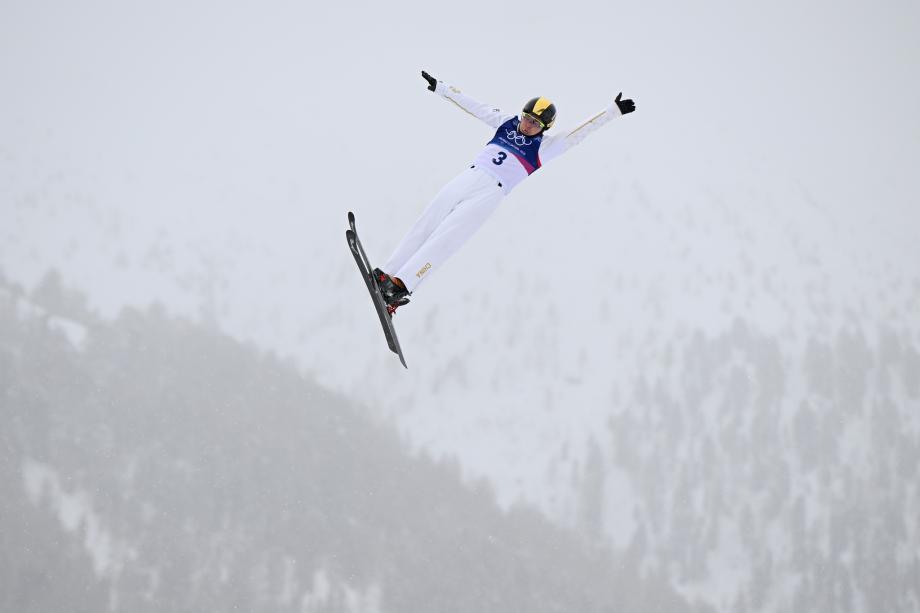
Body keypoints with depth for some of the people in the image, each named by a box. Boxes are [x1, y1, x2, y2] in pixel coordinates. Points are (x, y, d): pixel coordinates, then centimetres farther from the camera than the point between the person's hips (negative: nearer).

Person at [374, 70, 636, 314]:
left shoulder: (545, 146, 4)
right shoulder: (506, 122, 15)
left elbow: (578, 133, -1)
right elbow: (474, 106, 20)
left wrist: (614, 111, -8)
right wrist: (440, 88, 25)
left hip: (490, 195, -4)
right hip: (467, 179, 4)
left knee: (445, 239, -16)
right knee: (425, 226, -4)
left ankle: (401, 286, -22)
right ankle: (386, 274, -5)